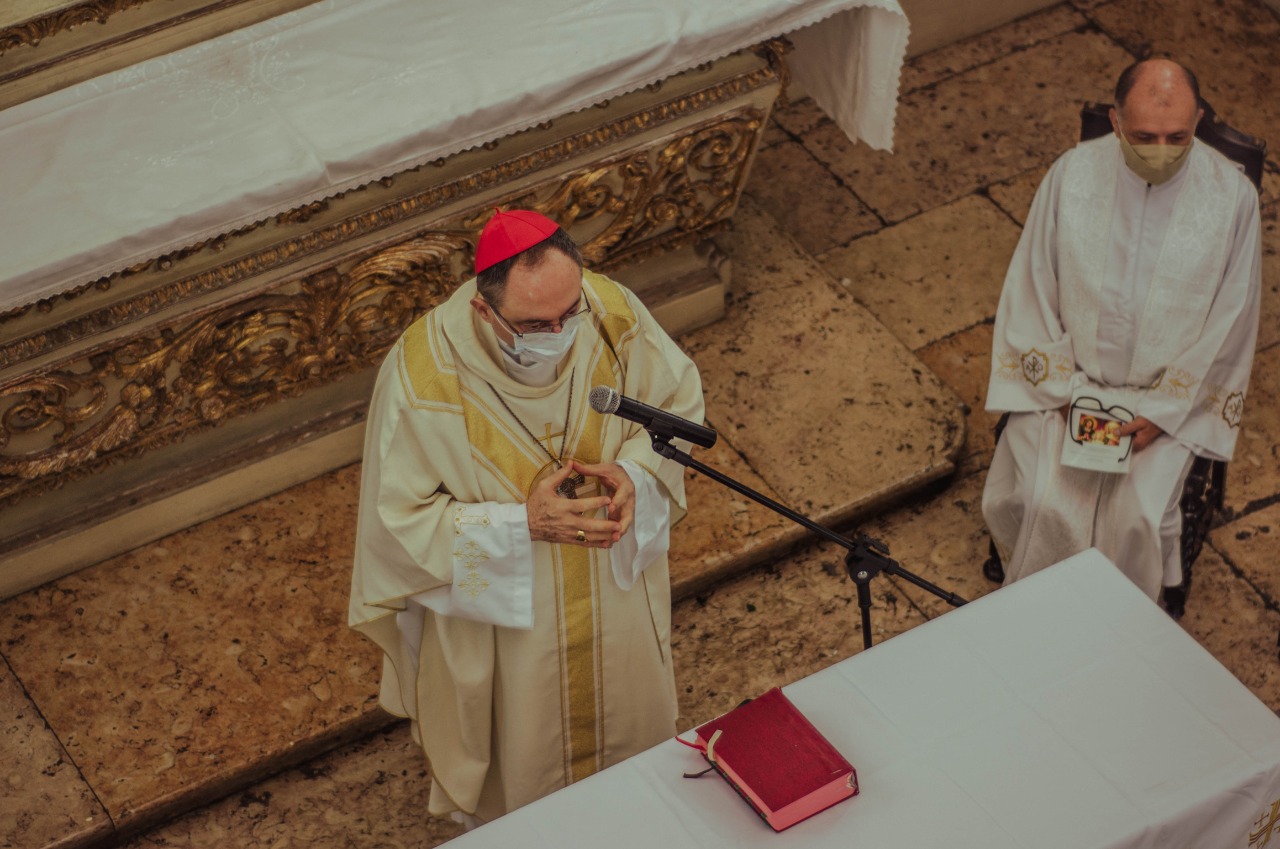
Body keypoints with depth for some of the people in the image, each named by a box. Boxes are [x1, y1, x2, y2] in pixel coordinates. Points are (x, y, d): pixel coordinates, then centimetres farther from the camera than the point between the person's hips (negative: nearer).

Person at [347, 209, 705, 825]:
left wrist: (634, 473, -25)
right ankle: (497, 821, 61)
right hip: (495, 611, -3)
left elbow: (679, 401, -6)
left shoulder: (614, 316, -26)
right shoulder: (421, 376, -35)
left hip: (615, 586, 3)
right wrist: (522, 524, -33)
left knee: (625, 723, 32)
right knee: (513, 754, 26)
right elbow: (402, 521, -24)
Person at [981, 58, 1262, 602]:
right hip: (1067, 381, 1)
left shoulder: (1232, 196, -13)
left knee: (1137, 516, -21)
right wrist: (1068, 392, -10)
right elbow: (1032, 295, -2)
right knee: (1045, 505, -19)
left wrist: (1160, 413, -12)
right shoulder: (1072, 176, -10)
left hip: (1170, 396, -1)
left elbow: (1228, 327, -6)